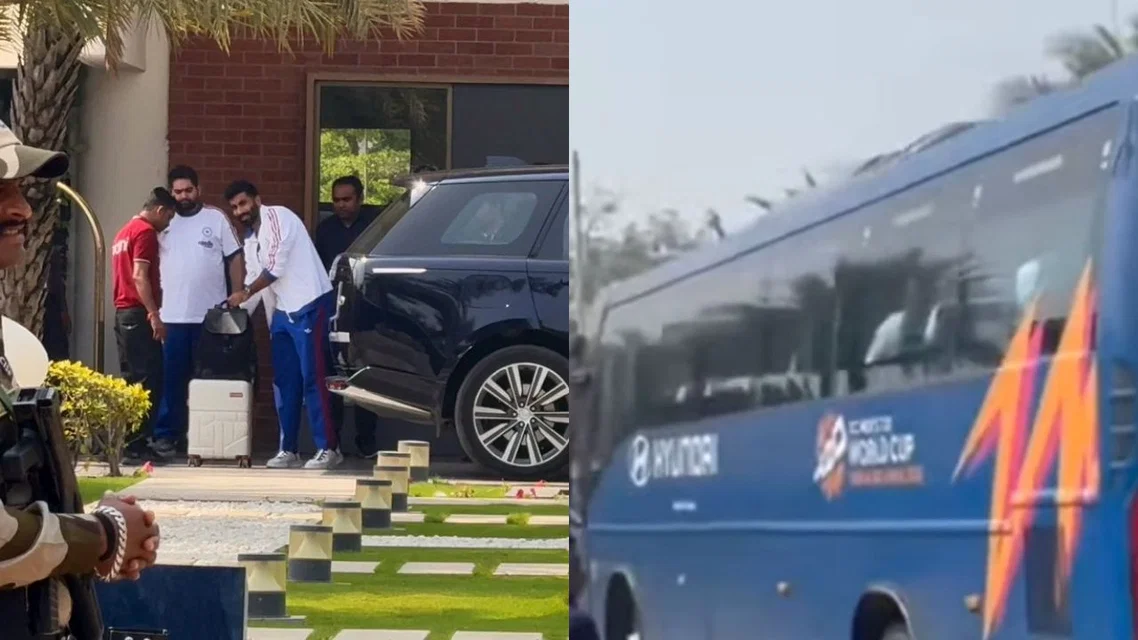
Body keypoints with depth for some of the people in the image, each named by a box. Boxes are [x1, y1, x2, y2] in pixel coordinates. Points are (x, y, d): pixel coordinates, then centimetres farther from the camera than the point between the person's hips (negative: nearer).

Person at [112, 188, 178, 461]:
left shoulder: (124, 232, 20)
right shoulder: (146, 232, -9)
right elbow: (139, 276, -18)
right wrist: (154, 314, -21)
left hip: (122, 313, 10)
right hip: (138, 314, -10)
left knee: (131, 378, 10)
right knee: (149, 380, -9)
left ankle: (125, 441, 10)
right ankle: (138, 443, -13)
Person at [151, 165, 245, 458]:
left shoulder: (216, 219, 2)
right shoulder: (165, 223, 8)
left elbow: (236, 258, 2)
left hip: (212, 316, -2)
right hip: (173, 316, 2)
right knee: (172, 379, 2)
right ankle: (166, 434, 5)